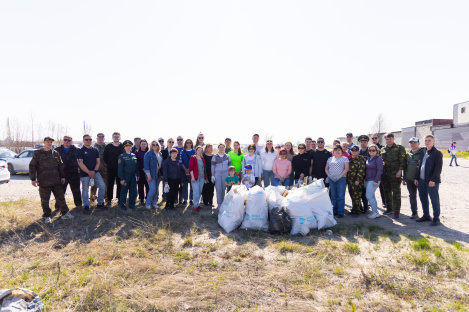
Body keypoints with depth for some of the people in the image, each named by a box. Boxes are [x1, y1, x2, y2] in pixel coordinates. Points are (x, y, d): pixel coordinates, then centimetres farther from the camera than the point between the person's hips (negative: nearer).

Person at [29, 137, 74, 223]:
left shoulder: (56, 153, 9)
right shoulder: (38, 153, 0)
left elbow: (60, 165, 14)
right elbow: (32, 166, -1)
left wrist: (62, 176, 11)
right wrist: (33, 179, -6)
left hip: (56, 181, 3)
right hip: (44, 182, -2)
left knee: (60, 197, 8)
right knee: (45, 200, 7)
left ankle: (65, 213, 17)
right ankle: (47, 216, 20)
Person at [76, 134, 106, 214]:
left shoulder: (95, 150, 9)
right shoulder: (80, 150, -3)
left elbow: (98, 161, 7)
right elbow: (80, 163, -10)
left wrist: (94, 171, -7)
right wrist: (89, 172, -15)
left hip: (95, 172, 3)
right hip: (84, 174, -3)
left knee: (102, 186, -4)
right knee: (85, 190, 4)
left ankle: (100, 203, 10)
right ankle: (86, 207, 16)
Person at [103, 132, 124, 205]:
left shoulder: (123, 146, 2)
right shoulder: (108, 147, 4)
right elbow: (104, 157, 10)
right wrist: (108, 164, 6)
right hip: (111, 169, 0)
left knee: (120, 185, 5)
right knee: (110, 184, 5)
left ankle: (119, 198, 16)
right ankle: (109, 199, 15)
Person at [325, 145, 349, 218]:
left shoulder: (345, 158, 6)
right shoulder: (330, 159, 16)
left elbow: (346, 169, -4)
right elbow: (326, 168, 13)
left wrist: (339, 176, -14)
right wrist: (329, 175, -6)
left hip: (341, 179, -3)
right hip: (331, 179, 3)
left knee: (341, 196, -3)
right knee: (334, 196, 8)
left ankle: (341, 212, 2)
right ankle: (334, 211, 16)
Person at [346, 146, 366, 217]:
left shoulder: (361, 159, -5)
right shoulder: (349, 159, 15)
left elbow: (361, 171, -12)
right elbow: (347, 169, 19)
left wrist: (358, 180, -17)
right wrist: (346, 180, 14)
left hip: (357, 182, -6)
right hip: (350, 181, 6)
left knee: (356, 197, -4)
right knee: (352, 196, 12)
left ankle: (356, 211, 5)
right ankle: (354, 210, 23)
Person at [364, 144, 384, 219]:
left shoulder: (378, 159, -10)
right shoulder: (368, 158, 12)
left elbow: (379, 171, -14)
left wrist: (376, 181, -19)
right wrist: (365, 179, 11)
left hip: (374, 180, -8)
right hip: (367, 180, 8)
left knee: (369, 196, -10)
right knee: (372, 196, 13)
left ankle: (375, 213, -2)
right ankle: (374, 211, 22)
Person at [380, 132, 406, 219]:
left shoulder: (399, 148, -1)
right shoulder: (383, 149, 14)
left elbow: (402, 161, -7)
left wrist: (400, 171, -15)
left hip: (395, 174, -5)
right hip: (385, 174, 6)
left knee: (396, 193, -3)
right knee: (387, 192, 12)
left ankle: (396, 211, 3)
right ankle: (389, 208, 25)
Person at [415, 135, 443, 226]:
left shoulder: (437, 153, -6)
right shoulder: (423, 153, 15)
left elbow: (438, 168, -12)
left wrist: (433, 180, -18)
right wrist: (416, 178, 12)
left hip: (432, 181, -7)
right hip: (422, 180, 7)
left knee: (434, 199, 1)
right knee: (423, 198, 12)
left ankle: (436, 218, 12)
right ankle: (426, 215, 25)